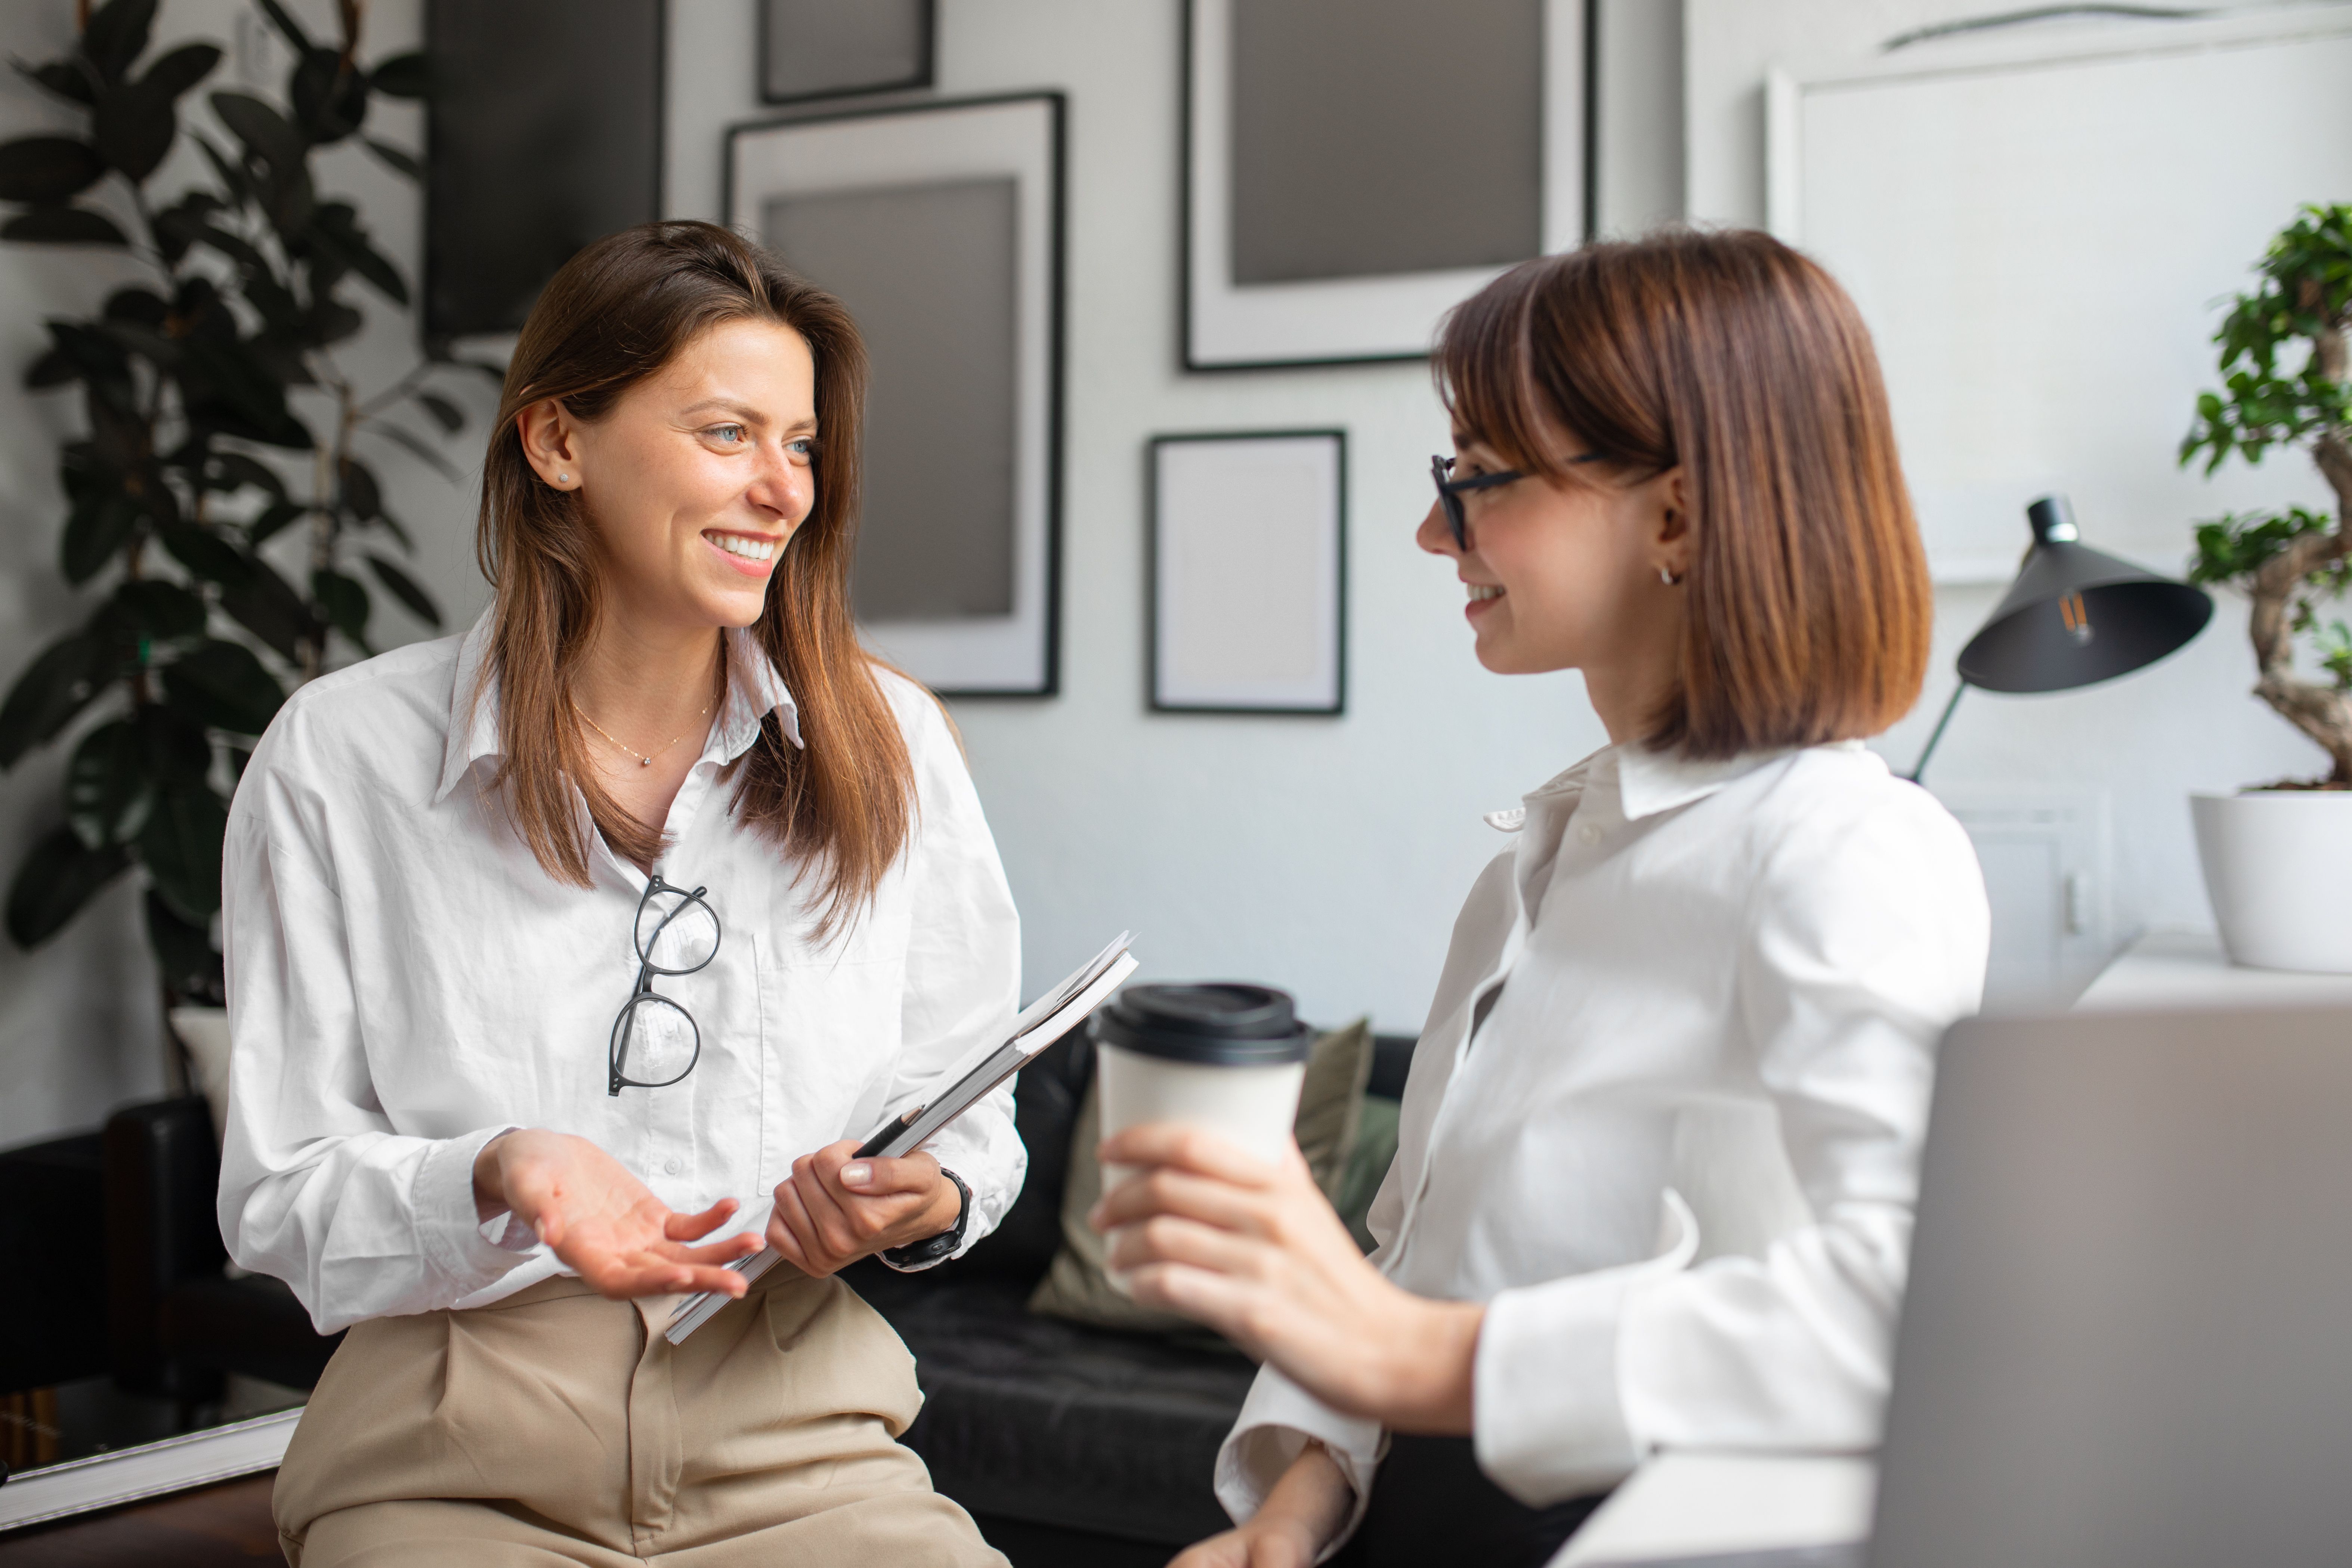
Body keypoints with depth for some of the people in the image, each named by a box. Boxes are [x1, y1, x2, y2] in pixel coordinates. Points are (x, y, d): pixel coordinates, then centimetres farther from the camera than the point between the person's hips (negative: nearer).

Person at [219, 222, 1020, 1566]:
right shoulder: (343, 755, 0)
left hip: (800, 1445, 2)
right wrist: (498, 1180, -18)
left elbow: (973, 1118, 11)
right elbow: (284, 1194, 2)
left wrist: (924, 1202, -12)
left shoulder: (887, 743, 5)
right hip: (456, 1459, -1)